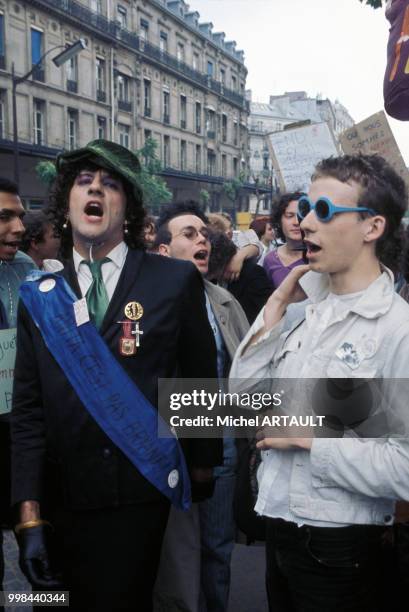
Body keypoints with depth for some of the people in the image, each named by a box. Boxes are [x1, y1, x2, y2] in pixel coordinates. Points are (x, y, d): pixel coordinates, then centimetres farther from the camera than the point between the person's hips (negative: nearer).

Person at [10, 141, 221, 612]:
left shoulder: (176, 281, -5)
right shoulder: (40, 297, 2)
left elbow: (200, 382, 2)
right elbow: (27, 412, 0)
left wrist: (202, 468, 9)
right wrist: (29, 515, -6)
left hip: (143, 495, -2)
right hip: (63, 500, 3)